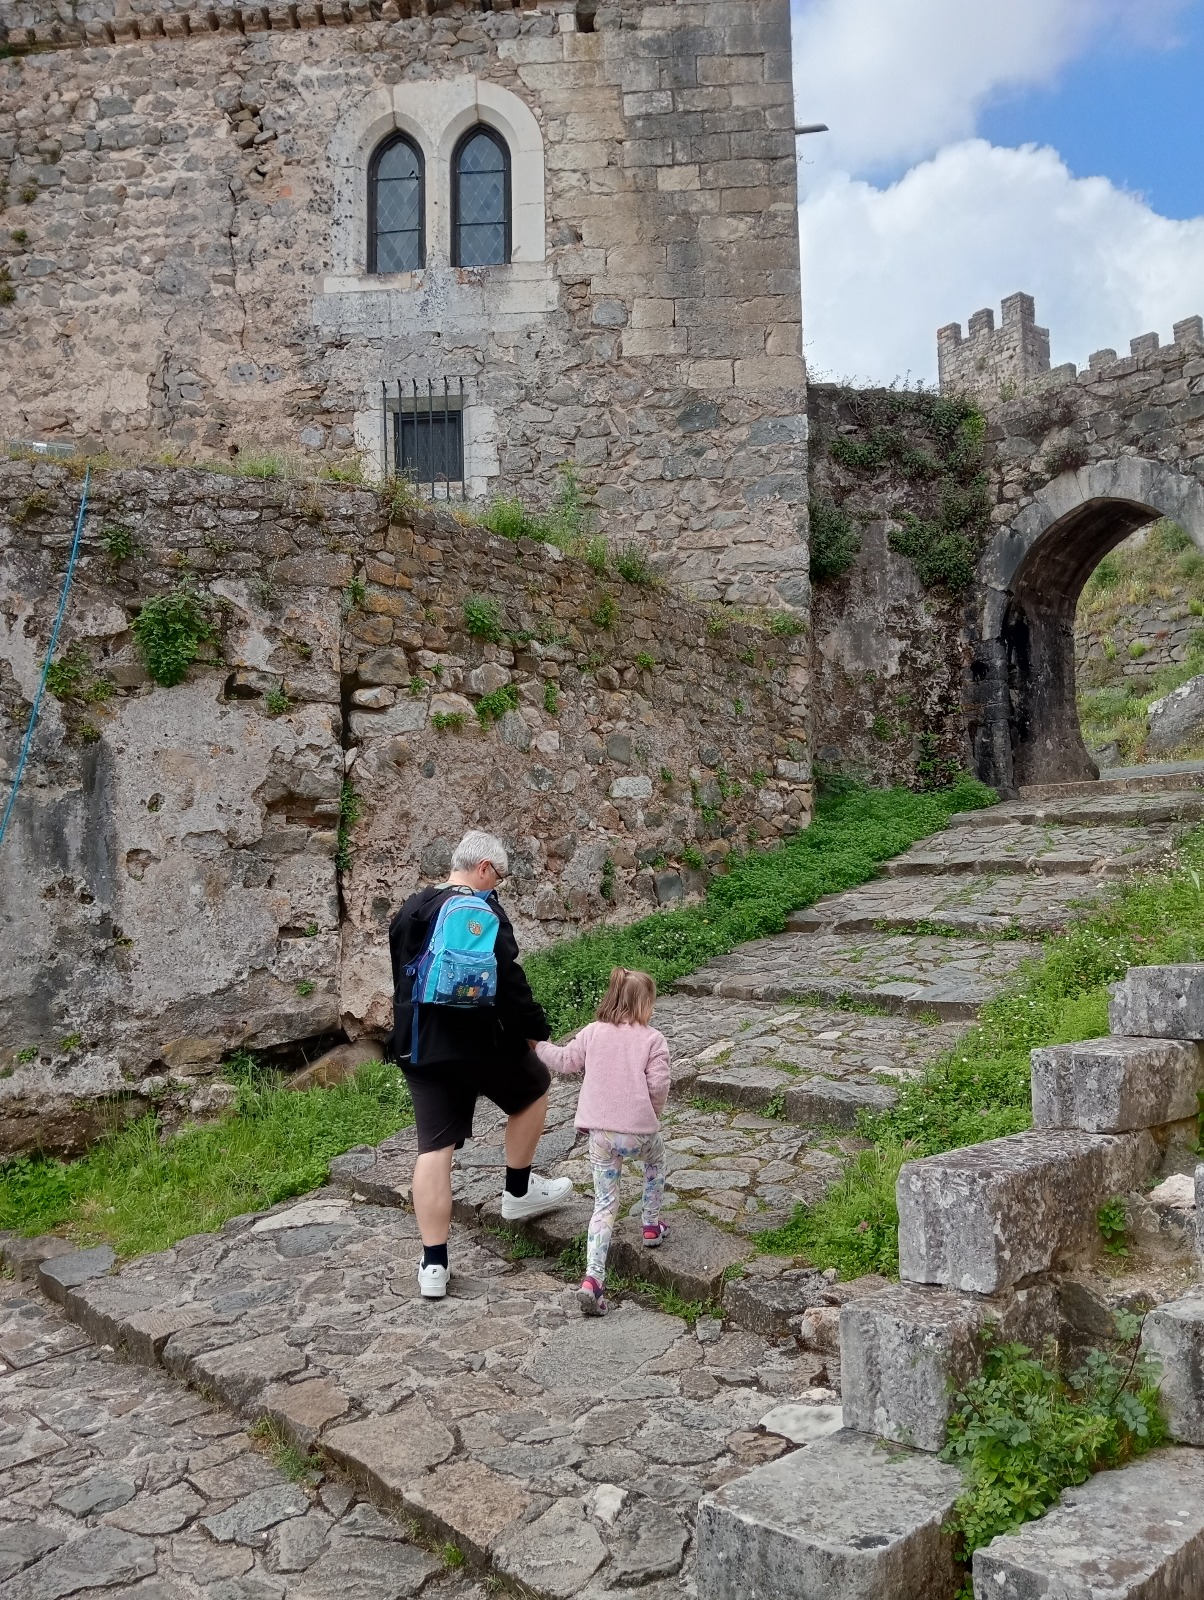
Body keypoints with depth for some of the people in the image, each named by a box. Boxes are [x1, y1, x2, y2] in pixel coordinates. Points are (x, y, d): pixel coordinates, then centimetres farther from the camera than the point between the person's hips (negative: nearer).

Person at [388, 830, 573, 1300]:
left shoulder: (410, 911, 11)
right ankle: (519, 1193, 30)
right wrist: (532, 1028, -5)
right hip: (480, 1041, -6)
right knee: (534, 1088, 22)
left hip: (418, 1046, 6)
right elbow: (507, 981, -17)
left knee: (434, 1148, 7)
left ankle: (433, 1264, 7)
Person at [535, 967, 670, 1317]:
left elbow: (565, 1059, 8)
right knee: (655, 1160, 34)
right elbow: (658, 1085, -11)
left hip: (600, 1133, 3)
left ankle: (592, 1278, -6)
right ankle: (652, 1227, 40)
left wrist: (536, 1046, 25)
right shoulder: (653, 1040, -5)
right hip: (639, 1130, -2)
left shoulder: (593, 1032, 4)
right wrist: (652, 1113, 8)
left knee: (605, 1204, 9)